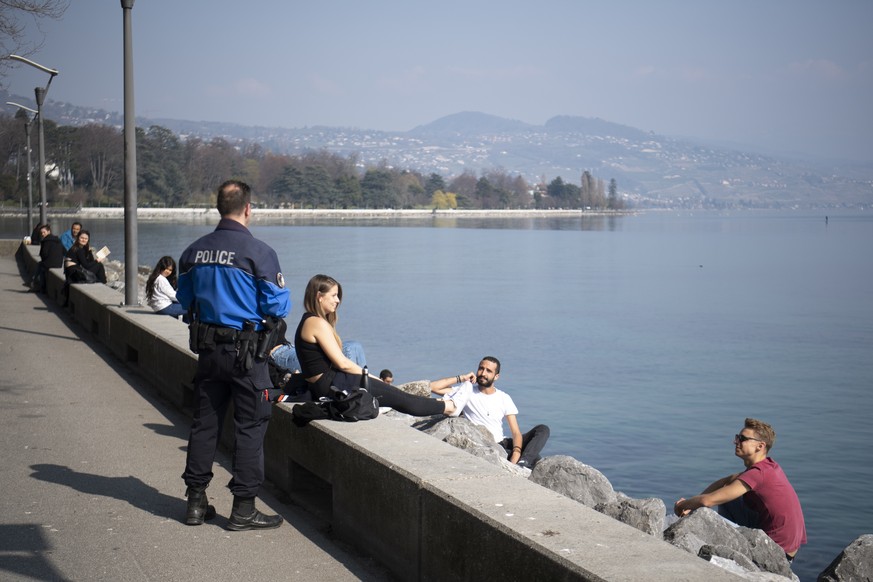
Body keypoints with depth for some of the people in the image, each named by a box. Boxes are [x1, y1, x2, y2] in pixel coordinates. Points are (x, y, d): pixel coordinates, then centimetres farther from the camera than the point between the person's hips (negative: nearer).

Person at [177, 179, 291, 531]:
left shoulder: (194, 251, 4)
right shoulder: (259, 252, -13)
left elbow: (185, 300, 14)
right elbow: (278, 306, -11)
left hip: (208, 349, 5)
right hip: (246, 351, -5)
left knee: (205, 422, 14)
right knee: (250, 426, 3)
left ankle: (196, 502, 19)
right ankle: (243, 509, 6)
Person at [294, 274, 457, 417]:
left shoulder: (308, 321, 14)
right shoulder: (318, 323, -17)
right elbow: (342, 363, -17)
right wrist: (369, 375, -3)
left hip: (320, 387, 10)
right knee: (396, 397, 2)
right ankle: (446, 407, 13)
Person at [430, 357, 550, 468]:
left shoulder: (504, 398, 9)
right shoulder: (467, 390, 3)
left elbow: (515, 432, -1)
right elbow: (432, 387, -7)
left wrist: (515, 459, -20)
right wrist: (461, 378, -5)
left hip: (501, 444, 5)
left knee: (542, 429, -18)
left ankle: (522, 463, -36)